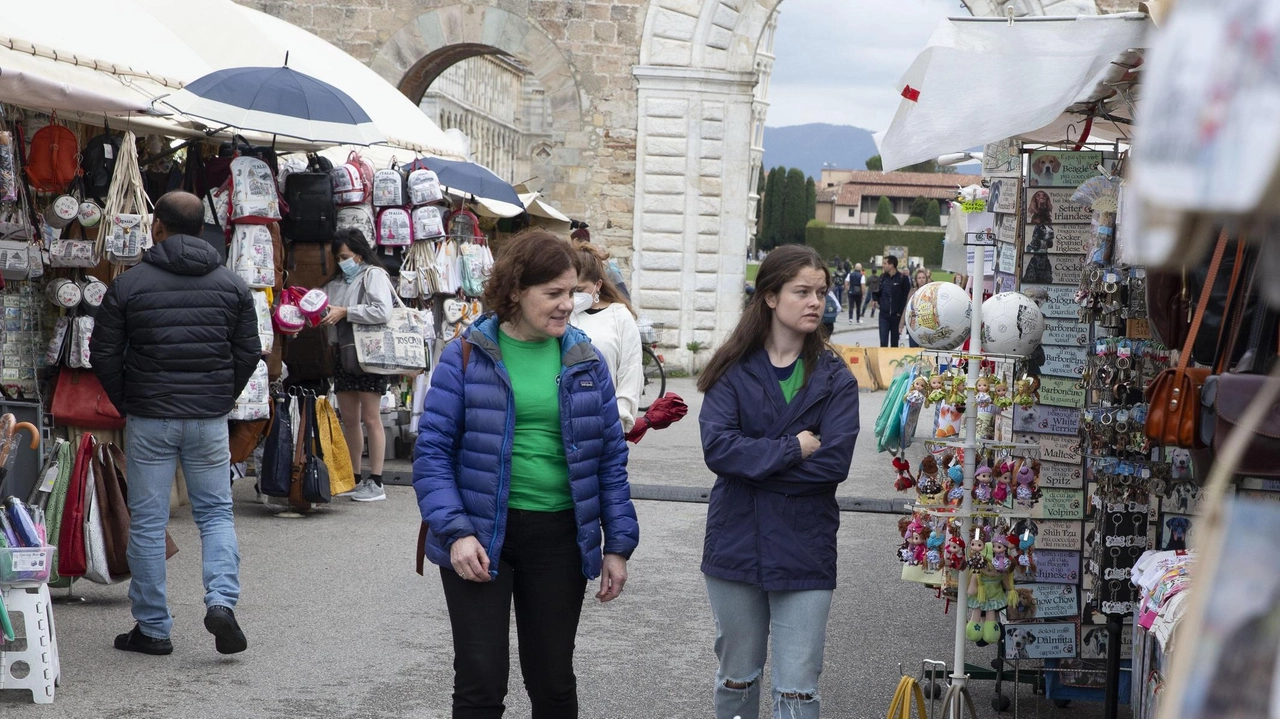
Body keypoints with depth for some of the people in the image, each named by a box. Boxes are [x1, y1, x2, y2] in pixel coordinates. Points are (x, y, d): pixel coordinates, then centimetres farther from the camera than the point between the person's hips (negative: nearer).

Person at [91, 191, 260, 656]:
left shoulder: (129, 284, -4)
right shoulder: (231, 284, 3)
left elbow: (104, 355, -2)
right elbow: (249, 353, 6)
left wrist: (126, 405, 12)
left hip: (148, 420, -2)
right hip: (210, 421, 2)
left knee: (147, 523, 6)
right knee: (216, 512, 12)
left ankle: (152, 628, 11)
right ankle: (222, 600, -10)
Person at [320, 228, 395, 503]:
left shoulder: (374, 275, -4)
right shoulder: (336, 282, 18)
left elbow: (383, 312, -18)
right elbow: (328, 313, 17)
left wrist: (344, 312, -15)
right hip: (343, 355, 8)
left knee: (371, 418, -5)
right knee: (349, 420, 10)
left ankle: (376, 483, -2)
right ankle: (354, 479, 18)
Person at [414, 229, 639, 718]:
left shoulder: (585, 361, 5)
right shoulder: (467, 356, -4)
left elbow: (610, 457, 9)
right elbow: (432, 452, -5)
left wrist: (618, 543, 5)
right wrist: (455, 532, -16)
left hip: (560, 537, 3)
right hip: (481, 537, -3)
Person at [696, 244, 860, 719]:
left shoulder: (834, 377, -1)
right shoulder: (734, 371, -1)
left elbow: (835, 462, -14)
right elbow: (716, 446, -15)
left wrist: (754, 462, -14)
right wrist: (793, 449, -17)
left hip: (804, 551, -1)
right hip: (736, 548, 1)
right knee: (736, 678, 16)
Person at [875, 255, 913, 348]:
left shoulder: (903, 279, -8)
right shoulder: (883, 278, 7)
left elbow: (906, 297, -9)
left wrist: (900, 312, -13)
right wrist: (879, 302, 3)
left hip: (896, 316, -3)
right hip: (884, 315, 3)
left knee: (894, 342, 8)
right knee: (883, 341, -6)